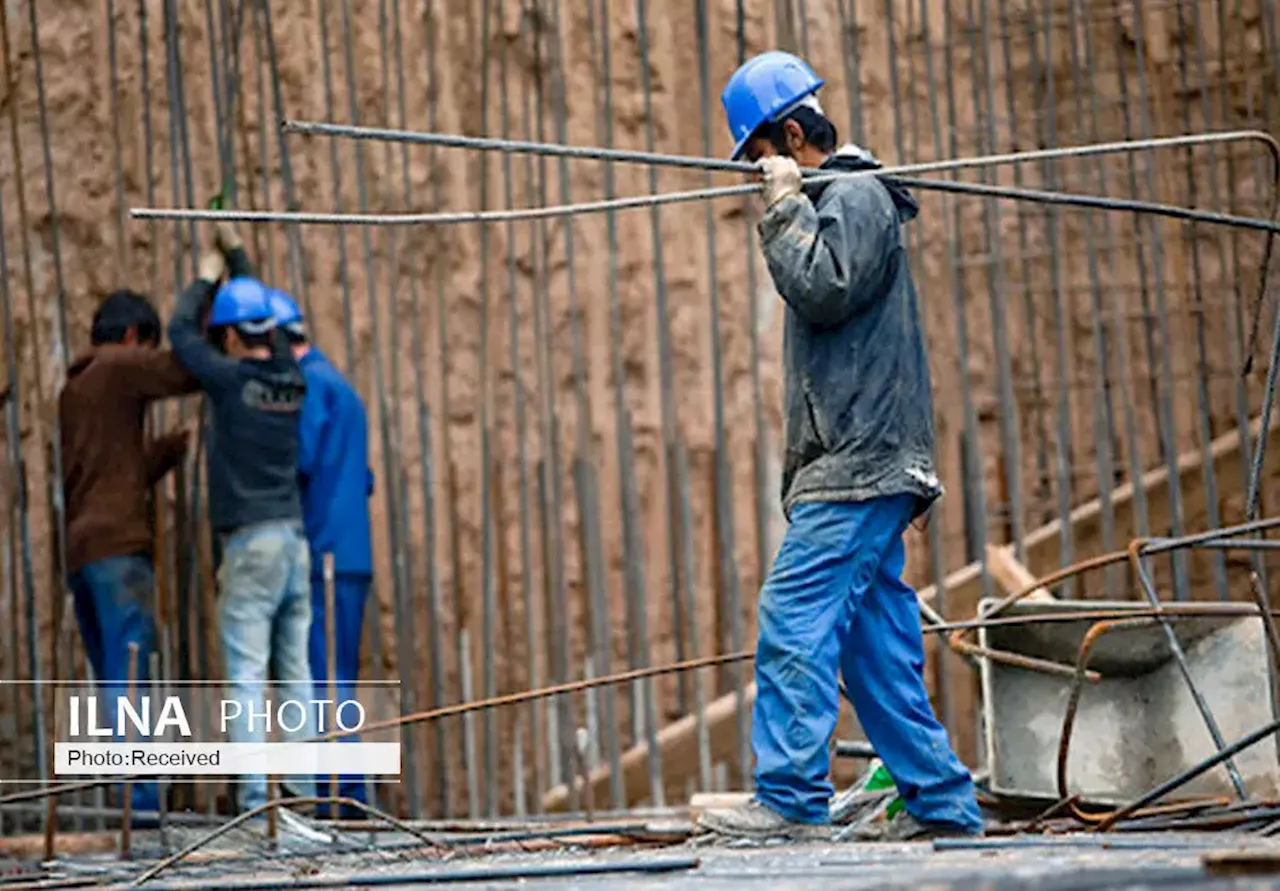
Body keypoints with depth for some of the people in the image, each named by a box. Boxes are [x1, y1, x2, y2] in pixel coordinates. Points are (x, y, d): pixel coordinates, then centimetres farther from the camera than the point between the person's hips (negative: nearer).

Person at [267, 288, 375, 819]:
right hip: (351, 555, 10)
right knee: (337, 682, 12)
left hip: (323, 556, -10)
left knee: (322, 681, -9)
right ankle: (348, 795, 13)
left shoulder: (310, 383, -7)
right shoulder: (339, 386, 24)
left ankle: (338, 794, -12)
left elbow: (299, 459, -20)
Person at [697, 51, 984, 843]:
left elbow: (821, 290, -19)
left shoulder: (856, 197, -6)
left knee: (794, 623, -15)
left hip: (859, 467, -10)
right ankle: (942, 800, 9)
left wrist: (785, 206, -12)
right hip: (854, 466, 10)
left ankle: (792, 799, -17)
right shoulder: (835, 200, 24)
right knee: (874, 643, 8)